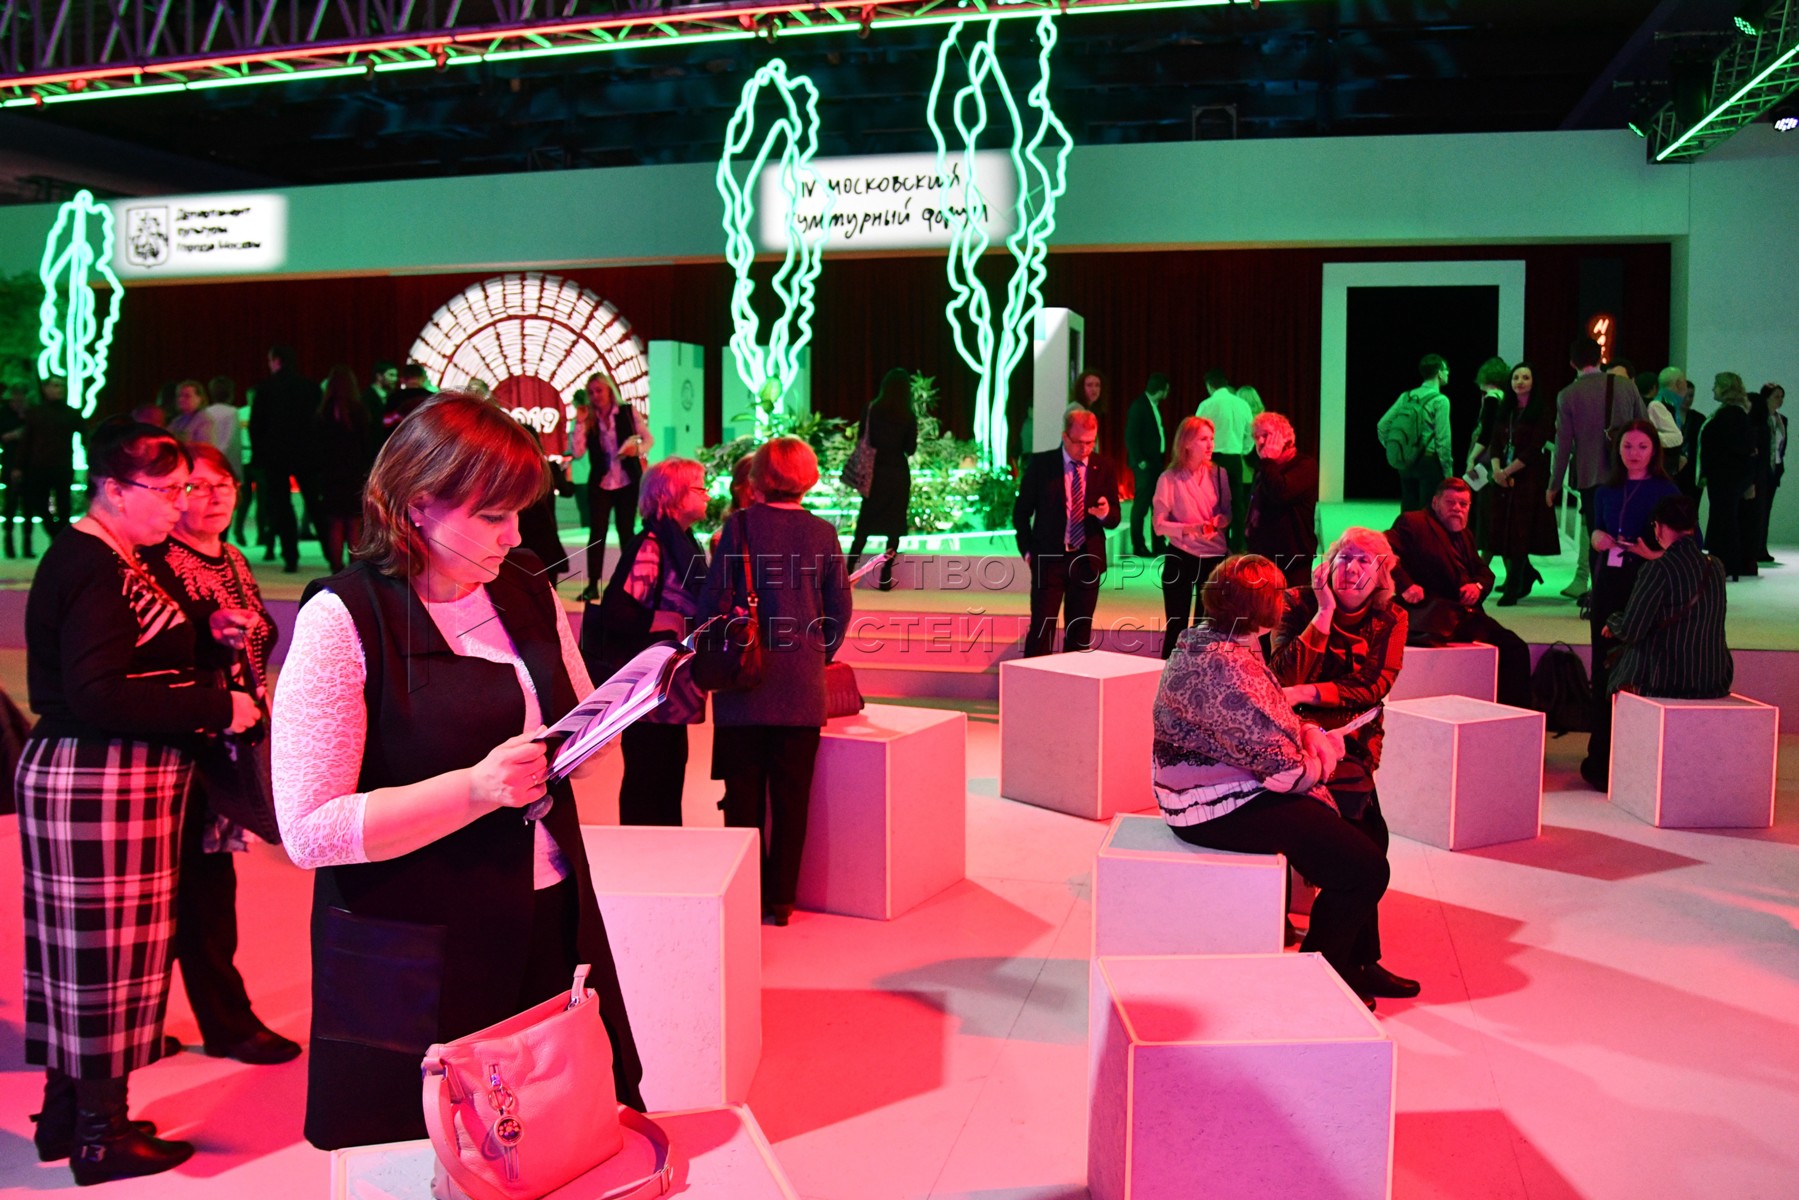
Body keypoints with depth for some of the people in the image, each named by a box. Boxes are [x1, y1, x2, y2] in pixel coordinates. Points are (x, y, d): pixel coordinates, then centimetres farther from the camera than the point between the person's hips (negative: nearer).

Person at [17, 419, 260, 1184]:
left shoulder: (105, 561, 14)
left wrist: (206, 636, 8)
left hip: (74, 773, 10)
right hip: (99, 785, -10)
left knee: (82, 948, 17)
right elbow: (100, 695, -25)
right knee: (108, 949, 0)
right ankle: (101, 1135, 12)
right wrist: (218, 706, -21)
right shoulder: (94, 570, -18)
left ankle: (66, 1107, 30)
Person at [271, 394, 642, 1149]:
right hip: (414, 966, -5)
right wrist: (475, 789, -26)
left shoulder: (529, 594, 6)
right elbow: (309, 831, -17)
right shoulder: (343, 621, -13)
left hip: (550, 932, 6)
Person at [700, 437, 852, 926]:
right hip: (803, 688, 2)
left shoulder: (739, 527, -6)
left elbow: (714, 599, -5)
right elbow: (840, 607, 4)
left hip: (744, 685, -1)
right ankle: (781, 899, 14)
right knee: (791, 795, 8)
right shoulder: (822, 533, 0)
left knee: (743, 795, 8)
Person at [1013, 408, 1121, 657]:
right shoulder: (1040, 464, -2)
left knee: (1080, 634, 8)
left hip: (1087, 560, 2)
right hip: (1049, 559, -2)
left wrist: (1106, 514, -17)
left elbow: (1114, 520, 6)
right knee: (1041, 629, -5)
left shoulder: (1102, 469, 4)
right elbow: (1021, 511, 6)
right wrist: (1027, 550, 0)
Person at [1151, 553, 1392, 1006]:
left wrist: (1313, 736, -3)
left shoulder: (1211, 642, 8)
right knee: (1365, 869, -13)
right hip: (1219, 808, -11)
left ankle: (1351, 964, 23)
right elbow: (1283, 765, -24)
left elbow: (1273, 721, 16)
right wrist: (1323, 759, -3)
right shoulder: (1222, 666, -25)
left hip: (1236, 789, 11)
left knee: (1357, 815, 16)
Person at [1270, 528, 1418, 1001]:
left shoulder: (1390, 619, 7)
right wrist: (1324, 615, -16)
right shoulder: (1300, 604, -1)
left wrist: (1308, 693, -16)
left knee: (1363, 839, -19)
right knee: (1367, 841, -21)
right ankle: (1360, 960, -10)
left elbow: (1375, 687, -5)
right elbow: (1286, 676, -14)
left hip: (1352, 739, 4)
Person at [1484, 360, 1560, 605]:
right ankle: (1527, 574, 27)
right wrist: (1496, 469, -9)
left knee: (1519, 532, -5)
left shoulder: (1543, 409, -4)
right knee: (1503, 528, 5)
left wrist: (1508, 471, -14)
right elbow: (1495, 441, 8)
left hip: (1529, 477, -5)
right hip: (1503, 478, 5)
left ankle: (1513, 589, 1)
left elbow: (1535, 447, -11)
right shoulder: (1504, 408, 13)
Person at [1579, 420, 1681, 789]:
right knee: (1604, 672, 5)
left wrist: (1656, 554, -22)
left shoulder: (1666, 491, -1)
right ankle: (1601, 759, 11)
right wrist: (1597, 537, 3)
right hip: (1608, 589, 5)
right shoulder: (1606, 492, 14)